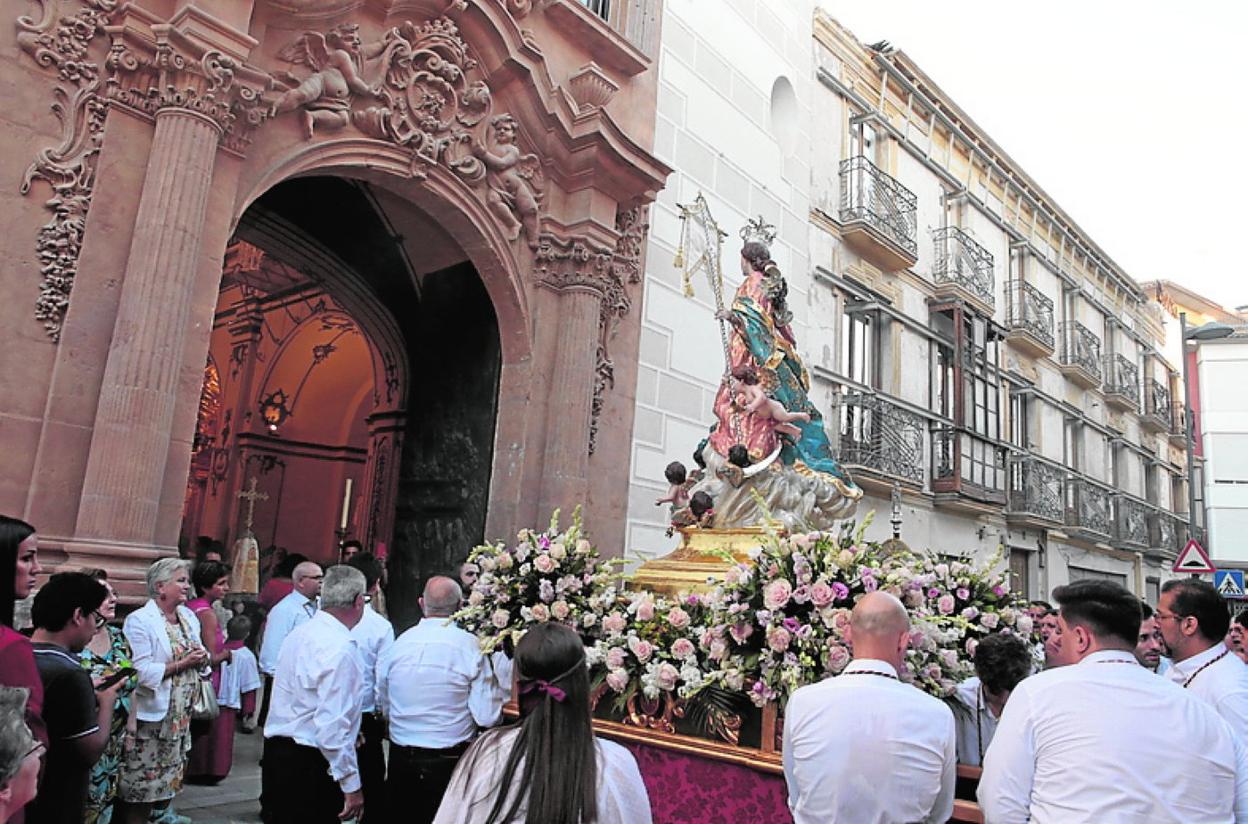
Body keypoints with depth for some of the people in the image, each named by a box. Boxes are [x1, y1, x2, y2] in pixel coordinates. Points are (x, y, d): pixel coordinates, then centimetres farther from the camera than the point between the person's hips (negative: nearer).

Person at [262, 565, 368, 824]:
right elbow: (333, 724, -24)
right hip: (309, 765, -9)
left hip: (276, 752, 9)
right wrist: (351, 785, -17)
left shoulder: (301, 632, 7)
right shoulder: (340, 649, -21)